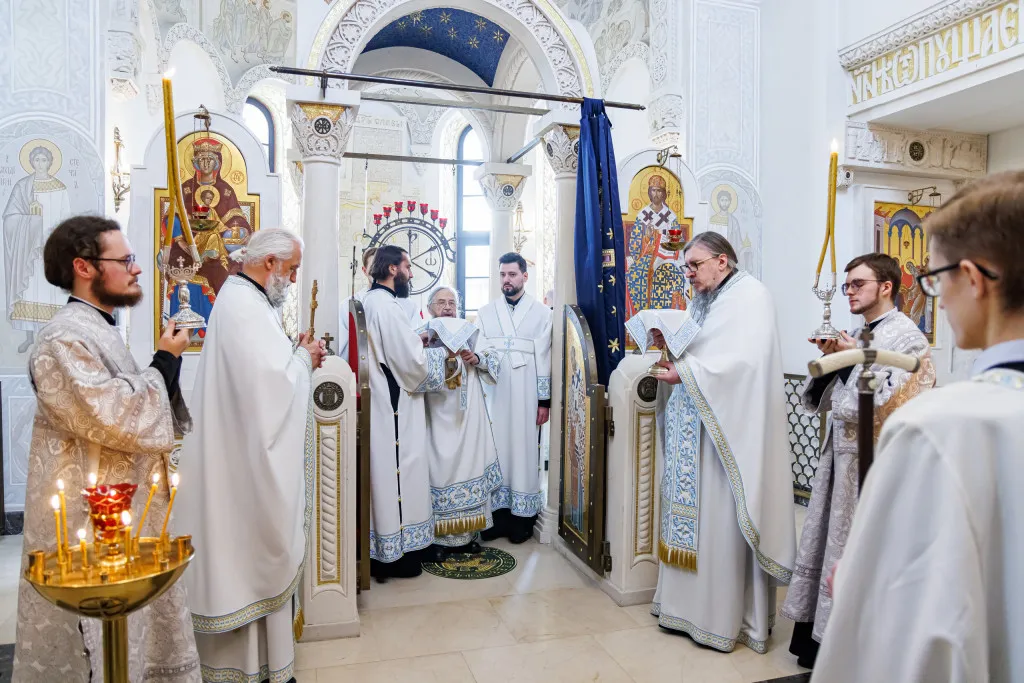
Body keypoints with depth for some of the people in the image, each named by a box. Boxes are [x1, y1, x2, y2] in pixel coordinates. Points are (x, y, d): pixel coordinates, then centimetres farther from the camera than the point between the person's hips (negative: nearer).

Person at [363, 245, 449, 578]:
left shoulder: (370, 302, 12)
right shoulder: (387, 305, -18)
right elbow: (413, 363, -19)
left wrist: (416, 342, 11)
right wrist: (442, 352, -3)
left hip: (380, 402, 10)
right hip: (394, 408, -10)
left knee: (385, 473, 15)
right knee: (398, 474, 1)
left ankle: (381, 550, 26)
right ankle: (398, 553, 12)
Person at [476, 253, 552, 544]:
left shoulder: (542, 313, 3)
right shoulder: (485, 312, 11)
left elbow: (544, 359, -1)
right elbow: (478, 351, 6)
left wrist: (544, 401, -4)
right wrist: (482, 358, -18)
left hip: (526, 396, -2)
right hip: (494, 395, 3)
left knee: (524, 450, 1)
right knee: (496, 450, 4)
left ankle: (522, 518, 11)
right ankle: (499, 514, 13)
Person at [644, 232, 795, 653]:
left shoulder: (750, 296, -7)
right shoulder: (704, 302, 17)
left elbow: (746, 359, -20)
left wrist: (686, 372, -18)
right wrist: (669, 348, -2)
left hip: (725, 427, -8)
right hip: (692, 428, 8)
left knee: (721, 517, -2)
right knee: (691, 510, 11)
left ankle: (725, 616, 11)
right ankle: (688, 603, 22)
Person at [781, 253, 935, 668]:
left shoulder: (906, 335, -10)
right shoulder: (856, 336, 14)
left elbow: (893, 402, -20)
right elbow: (825, 399, 12)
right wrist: (830, 359, -3)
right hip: (839, 453, 8)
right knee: (827, 544, 14)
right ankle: (820, 635, 29)